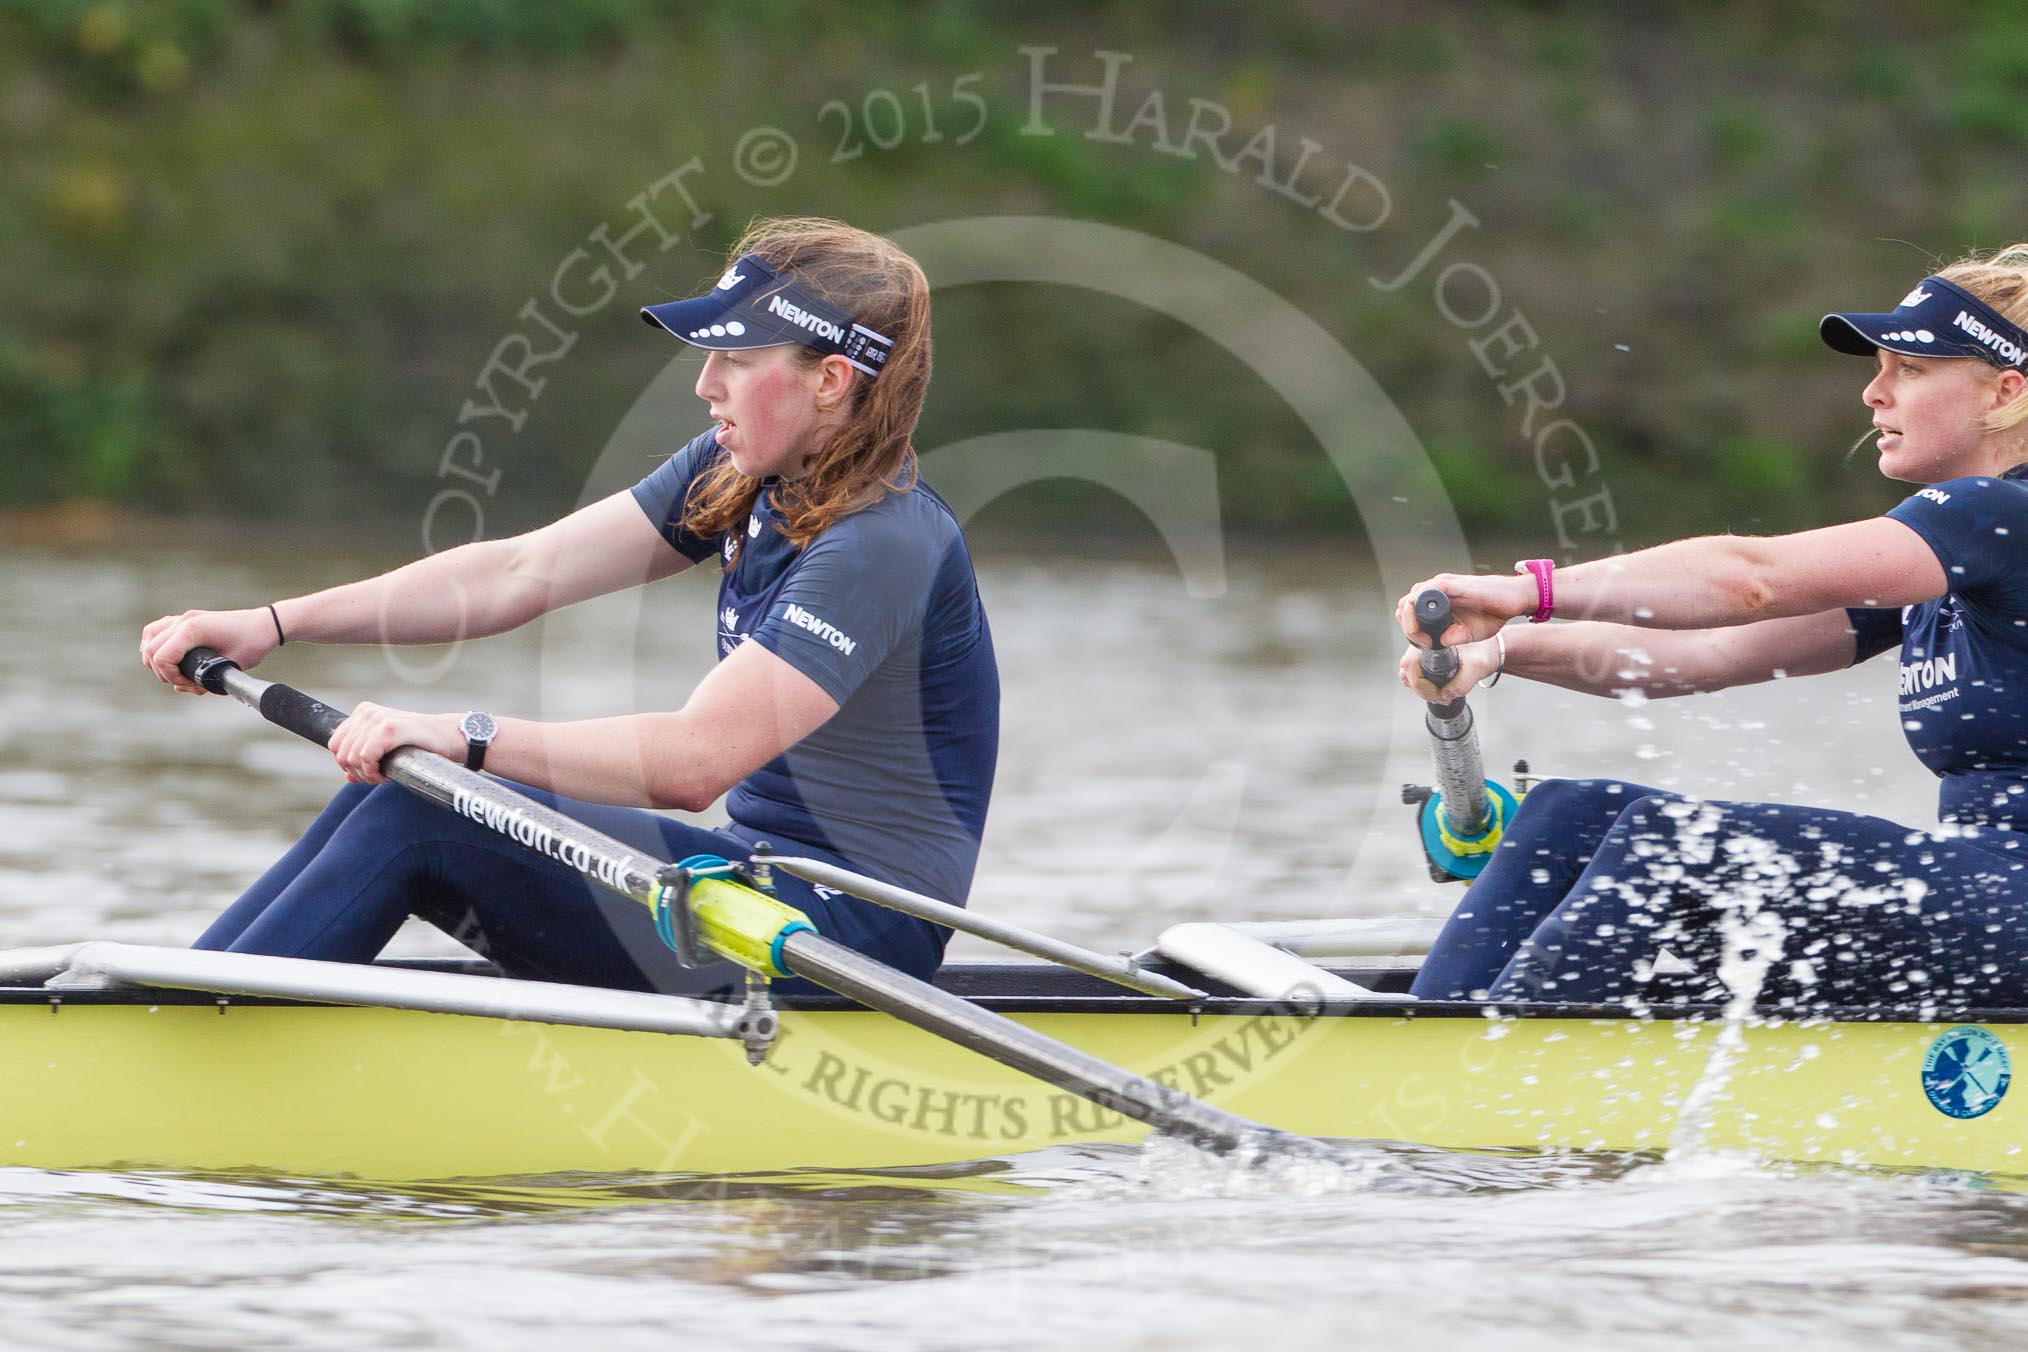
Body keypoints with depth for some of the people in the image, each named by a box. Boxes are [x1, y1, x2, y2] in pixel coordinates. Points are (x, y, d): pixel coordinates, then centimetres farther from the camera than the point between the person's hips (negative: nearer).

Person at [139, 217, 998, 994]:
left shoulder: (884, 546, -20)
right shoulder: (735, 478, 8)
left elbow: (696, 759, -30)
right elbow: (521, 575, 5)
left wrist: (463, 737, -34)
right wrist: (275, 625, -2)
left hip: (857, 930, -9)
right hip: (766, 884, 9)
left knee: (418, 820, -17)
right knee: (389, 796, -2)